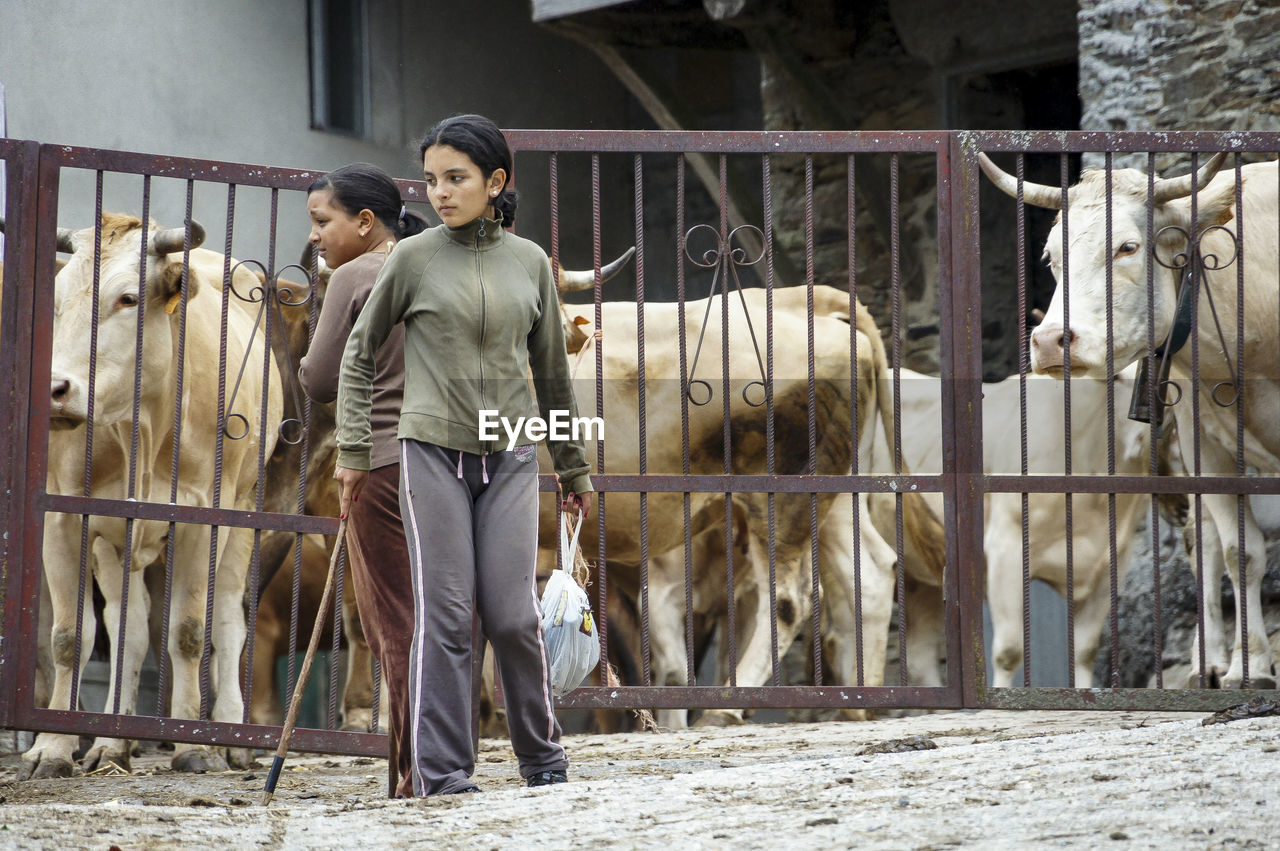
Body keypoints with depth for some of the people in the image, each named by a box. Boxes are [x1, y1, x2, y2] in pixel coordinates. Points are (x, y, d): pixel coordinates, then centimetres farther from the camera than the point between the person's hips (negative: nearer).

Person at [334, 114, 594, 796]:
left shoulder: (530, 262, 7)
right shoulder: (414, 258, -1)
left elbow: (551, 370, 15)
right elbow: (360, 351, 9)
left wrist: (573, 468, 20)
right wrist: (352, 450, 4)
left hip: (510, 457, 2)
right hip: (433, 455, -2)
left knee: (513, 614, -4)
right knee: (444, 615, -5)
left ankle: (541, 755, 14)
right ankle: (441, 770, 0)